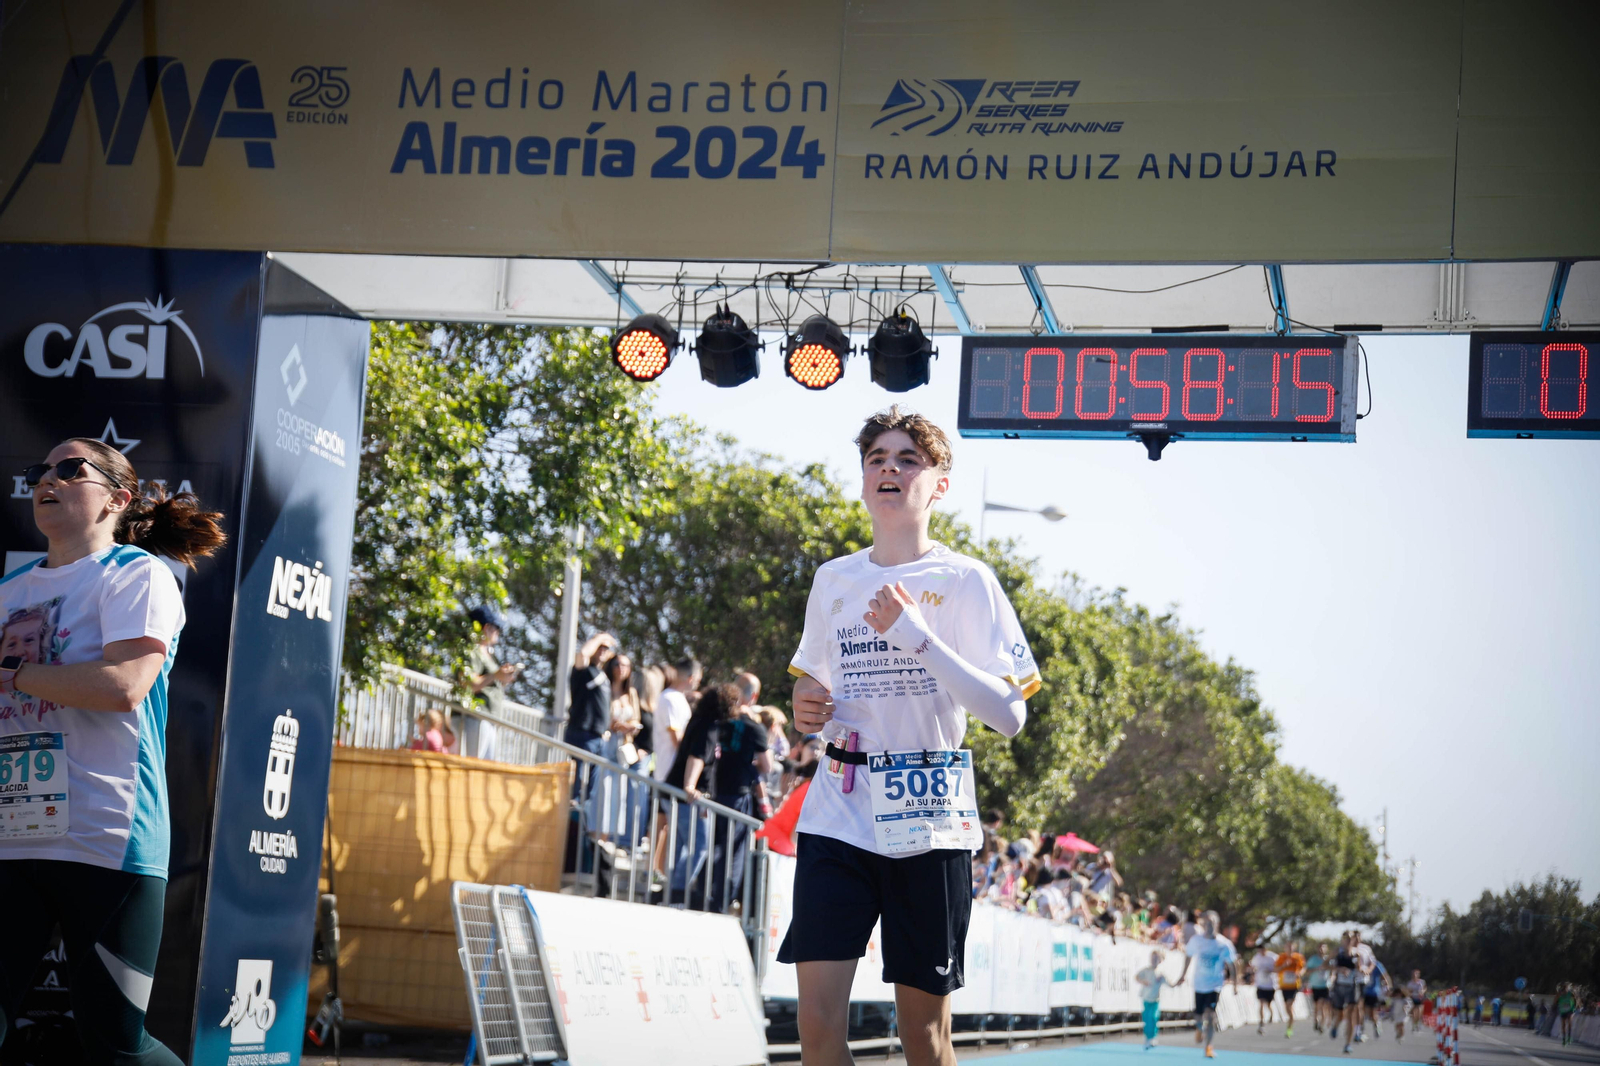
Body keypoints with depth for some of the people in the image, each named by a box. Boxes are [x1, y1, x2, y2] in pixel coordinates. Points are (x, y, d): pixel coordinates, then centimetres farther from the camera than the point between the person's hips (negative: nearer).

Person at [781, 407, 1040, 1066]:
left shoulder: (966, 582, -2)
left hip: (929, 823, -3)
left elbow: (1009, 715, -10)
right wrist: (805, 708, 2)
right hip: (839, 816, 3)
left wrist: (914, 633, -17)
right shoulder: (833, 581, 12)